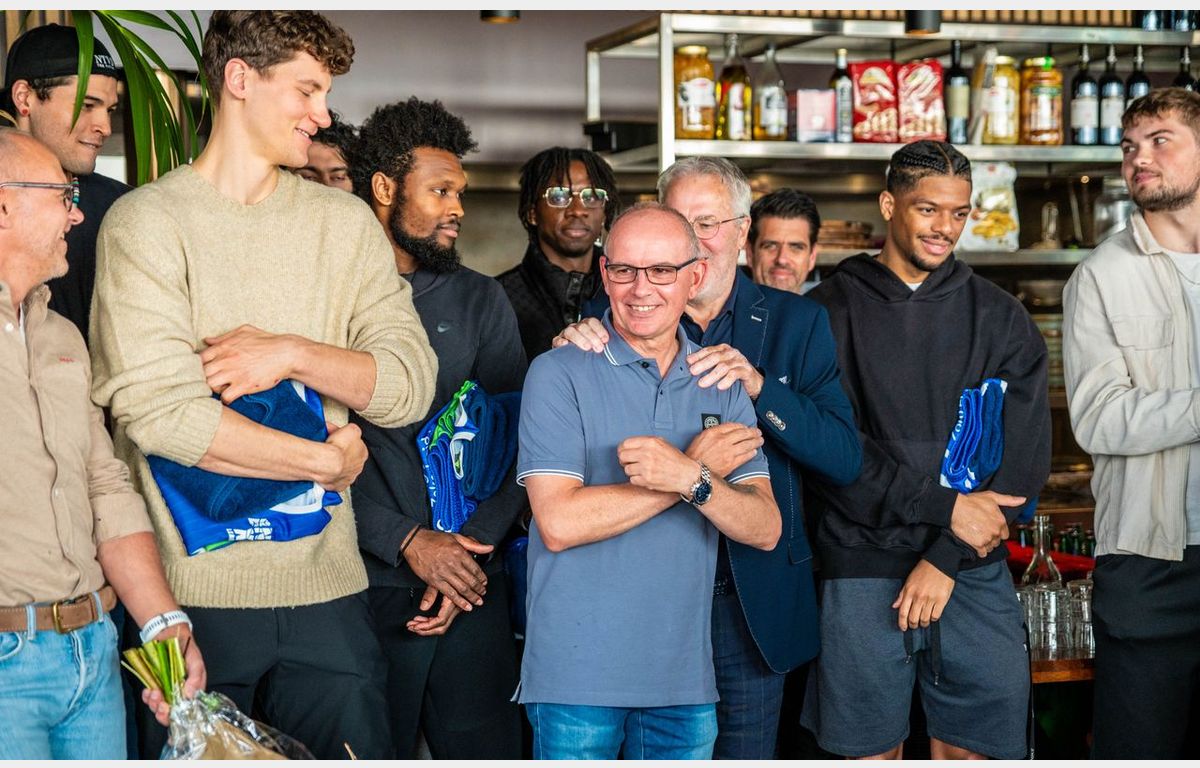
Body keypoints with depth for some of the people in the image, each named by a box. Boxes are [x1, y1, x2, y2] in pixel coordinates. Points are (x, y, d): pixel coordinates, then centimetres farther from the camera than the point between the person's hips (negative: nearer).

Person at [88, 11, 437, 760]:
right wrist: (325, 462, -7)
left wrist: (294, 353, -13)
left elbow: (411, 382, 3)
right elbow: (155, 409, -15)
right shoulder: (146, 222, -3)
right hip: (190, 589, -3)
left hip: (326, 585, 4)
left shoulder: (346, 222, 11)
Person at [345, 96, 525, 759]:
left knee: (485, 747, 6)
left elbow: (516, 443, 6)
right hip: (363, 587, -3)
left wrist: (473, 544, -8)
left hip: (471, 586, 4)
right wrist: (407, 541, -13)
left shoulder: (480, 300, 11)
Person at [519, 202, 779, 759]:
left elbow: (765, 530, -1)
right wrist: (699, 469, -12)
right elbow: (559, 523, -16)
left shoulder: (721, 384, 7)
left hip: (684, 675, 4)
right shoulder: (559, 374, -5)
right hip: (578, 676, -4)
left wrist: (691, 479, -22)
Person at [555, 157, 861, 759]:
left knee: (745, 753, 9)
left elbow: (845, 459, -5)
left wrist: (758, 385, -20)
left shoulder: (796, 322, 2)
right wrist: (573, 350, -16)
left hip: (751, 598, 0)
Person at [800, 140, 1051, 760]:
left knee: (975, 746, 5)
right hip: (862, 569, -2)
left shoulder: (1002, 319, 7)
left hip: (973, 571, 2)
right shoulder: (831, 310, 2)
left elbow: (1023, 459, 1)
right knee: (869, 748, 4)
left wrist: (945, 559, -9)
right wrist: (945, 505, -13)